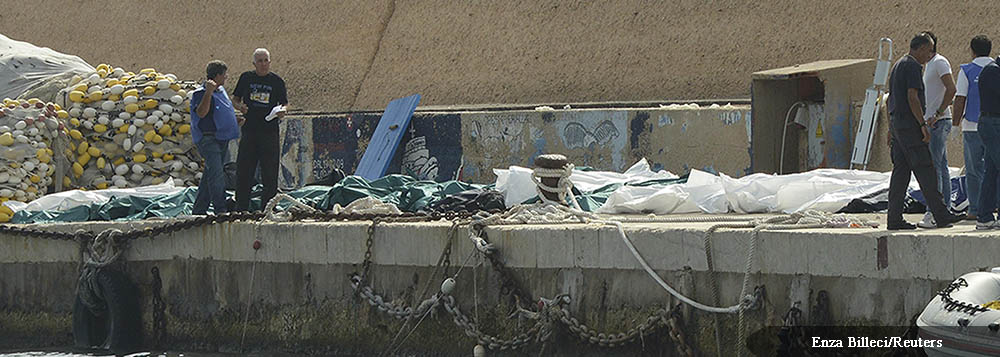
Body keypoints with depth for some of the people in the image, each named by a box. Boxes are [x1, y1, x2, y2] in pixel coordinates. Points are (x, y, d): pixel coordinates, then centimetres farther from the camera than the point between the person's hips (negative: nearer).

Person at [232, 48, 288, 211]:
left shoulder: (277, 81, 5)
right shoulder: (246, 78, 8)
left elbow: (285, 103, 11)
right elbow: (235, 99, 15)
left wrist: (282, 111, -11)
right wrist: (240, 106, -7)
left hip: (270, 131, -1)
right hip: (250, 129, 1)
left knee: (270, 173, -2)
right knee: (243, 170, 1)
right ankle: (241, 207, 8)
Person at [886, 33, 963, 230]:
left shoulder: (898, 65, 19)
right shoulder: (913, 67, -12)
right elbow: (912, 97, -20)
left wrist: (891, 130, 25)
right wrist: (923, 125, -19)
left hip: (896, 124, 10)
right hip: (910, 125, -10)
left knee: (900, 171, 7)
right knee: (925, 171, -8)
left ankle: (894, 218, 4)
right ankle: (940, 215, -8)